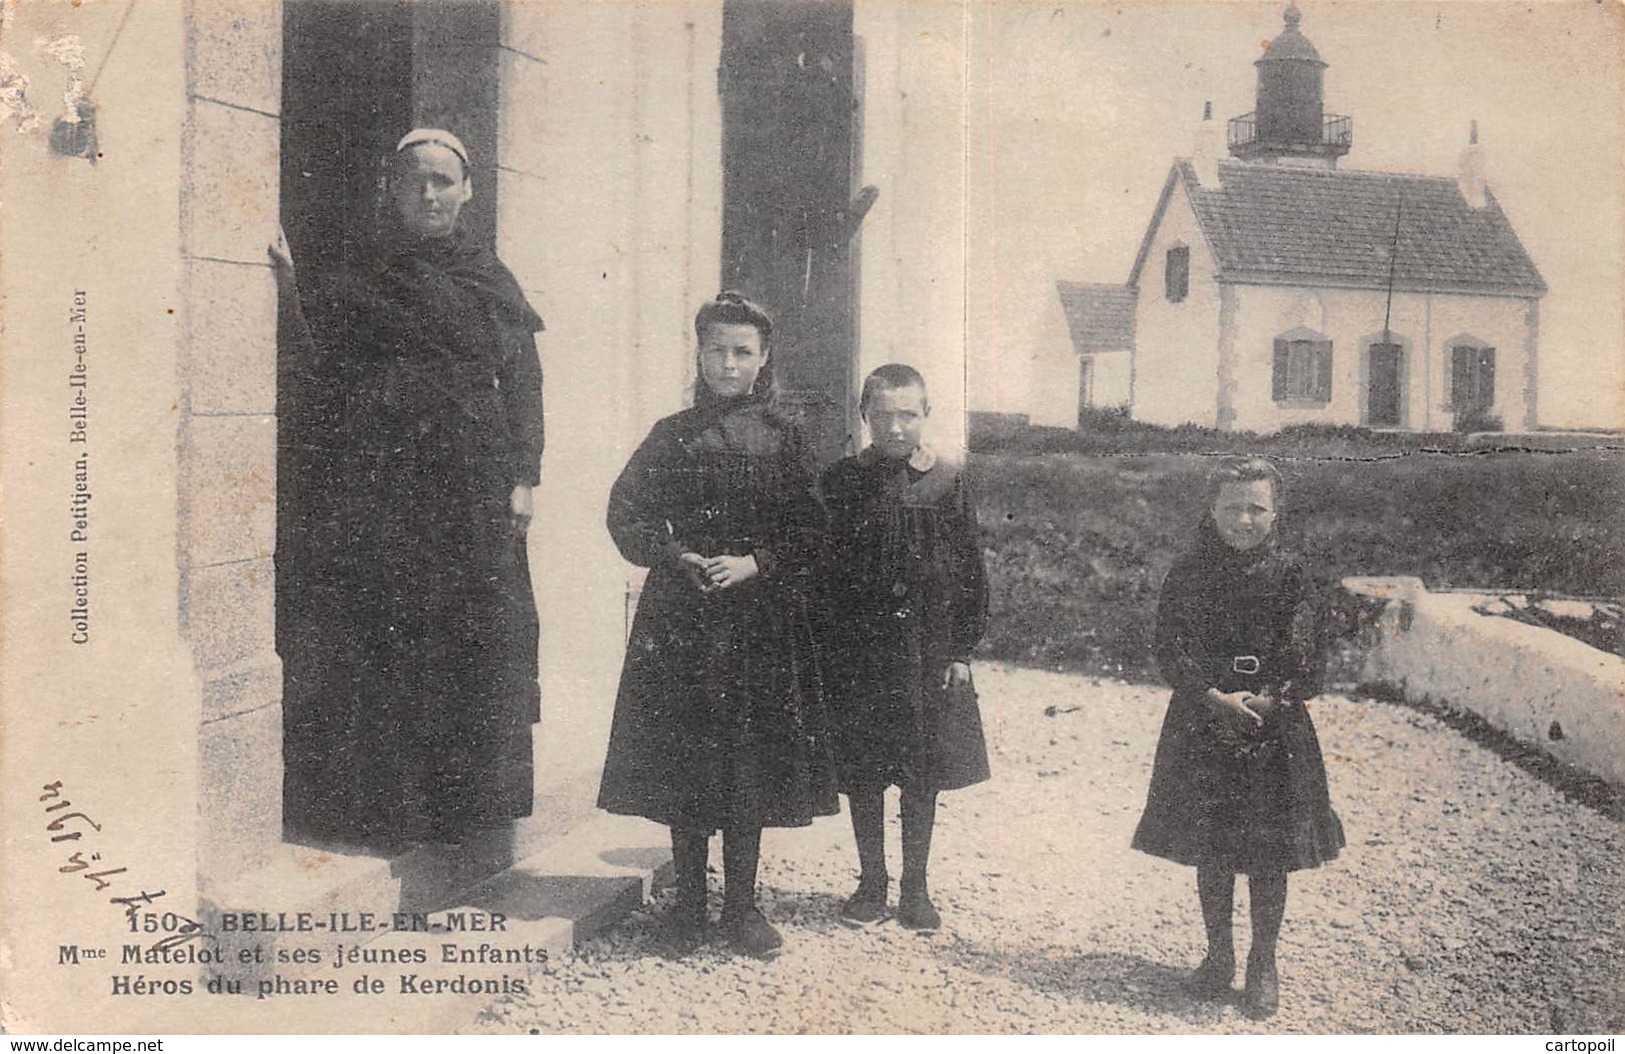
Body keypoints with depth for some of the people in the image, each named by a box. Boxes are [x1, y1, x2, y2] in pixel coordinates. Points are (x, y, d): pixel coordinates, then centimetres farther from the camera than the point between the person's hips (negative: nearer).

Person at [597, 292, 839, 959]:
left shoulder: (785, 437, 4)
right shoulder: (671, 436, 6)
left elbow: (811, 533, 1)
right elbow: (626, 515, 4)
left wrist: (753, 564, -13)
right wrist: (678, 559, -10)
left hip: (760, 615, 0)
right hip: (679, 616, 1)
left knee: (751, 757, 3)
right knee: (682, 751, 3)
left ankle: (741, 904, 16)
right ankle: (689, 900, 17)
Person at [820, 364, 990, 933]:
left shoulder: (946, 482, -1)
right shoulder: (842, 481, -1)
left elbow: (971, 571, 2)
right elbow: (826, 567, 0)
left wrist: (961, 647, -2)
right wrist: (828, 645, -6)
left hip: (929, 648, 0)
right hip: (859, 648, 0)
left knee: (922, 776, 8)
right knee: (863, 772, 8)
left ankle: (915, 887, 22)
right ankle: (871, 882, 24)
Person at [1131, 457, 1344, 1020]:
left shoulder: (1288, 575, -2)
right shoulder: (1188, 574, 0)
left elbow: (1303, 660, -6)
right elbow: (1169, 649, -6)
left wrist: (1264, 703, -19)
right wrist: (1214, 699, -18)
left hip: (1274, 728, -1)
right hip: (1202, 729, 1)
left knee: (1268, 854, 3)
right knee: (1210, 851, 9)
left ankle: (1263, 965, 18)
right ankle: (1218, 955, 26)